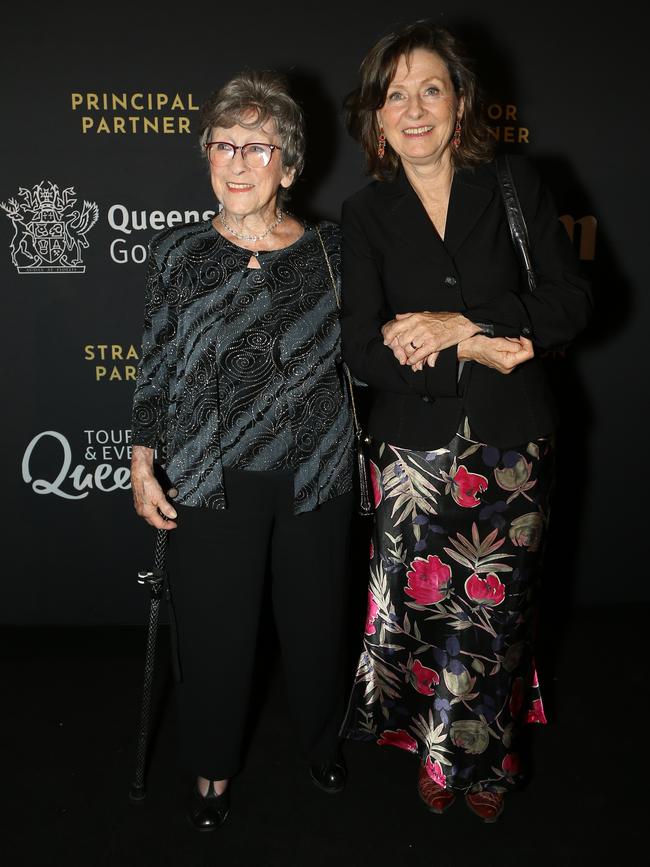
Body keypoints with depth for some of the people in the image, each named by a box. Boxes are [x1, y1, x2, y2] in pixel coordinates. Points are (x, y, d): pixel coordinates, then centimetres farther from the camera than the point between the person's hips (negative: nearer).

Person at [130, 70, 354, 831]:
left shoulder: (329, 249, 0)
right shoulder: (177, 252, -1)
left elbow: (359, 355, 8)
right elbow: (156, 366, 2)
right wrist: (143, 465, 1)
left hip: (314, 474, 1)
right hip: (212, 480, 0)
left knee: (314, 615, 16)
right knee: (215, 626, 10)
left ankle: (321, 735, 45)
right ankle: (214, 768, 36)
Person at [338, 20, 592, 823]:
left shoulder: (515, 185, 2)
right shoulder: (364, 215, 1)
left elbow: (571, 302, -5)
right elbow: (363, 351, -8)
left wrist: (461, 323, -17)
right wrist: (478, 354, -17)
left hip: (512, 445, 1)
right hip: (413, 448, 0)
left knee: (498, 610, 10)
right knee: (426, 608, 6)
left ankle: (484, 756, 36)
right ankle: (440, 752, 34)